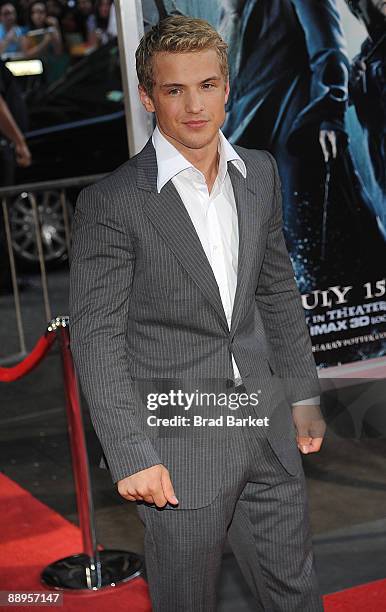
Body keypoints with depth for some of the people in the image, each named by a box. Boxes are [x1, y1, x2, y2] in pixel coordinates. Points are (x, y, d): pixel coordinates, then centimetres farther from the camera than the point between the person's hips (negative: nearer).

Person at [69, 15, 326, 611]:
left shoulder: (260, 172, 5)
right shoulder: (112, 204, -14)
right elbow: (96, 339, -13)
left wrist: (303, 394, 16)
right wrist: (132, 456, -16)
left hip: (267, 428, 5)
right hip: (179, 442, -5)